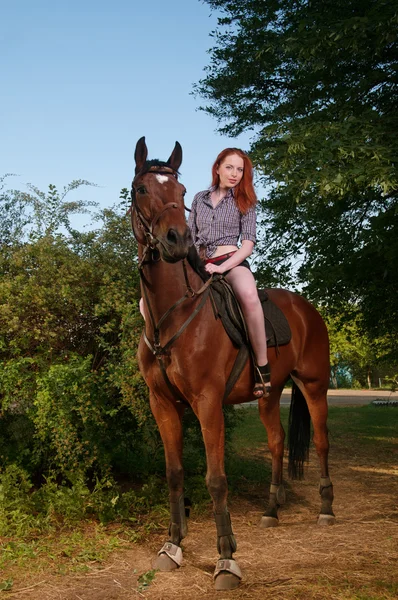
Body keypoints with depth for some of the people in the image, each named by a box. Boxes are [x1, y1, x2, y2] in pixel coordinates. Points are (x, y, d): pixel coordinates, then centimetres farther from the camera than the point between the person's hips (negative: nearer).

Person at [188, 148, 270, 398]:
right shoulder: (200, 199, 15)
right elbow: (190, 237, 19)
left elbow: (248, 244, -2)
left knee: (248, 295, -40)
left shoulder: (245, 202, 7)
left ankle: (263, 367, -32)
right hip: (200, 265, 4)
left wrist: (221, 267, -16)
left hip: (232, 262, -4)